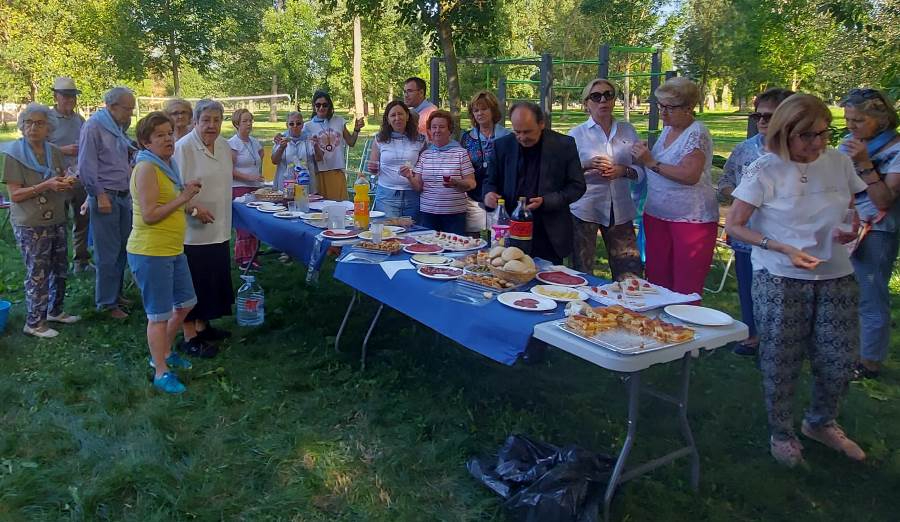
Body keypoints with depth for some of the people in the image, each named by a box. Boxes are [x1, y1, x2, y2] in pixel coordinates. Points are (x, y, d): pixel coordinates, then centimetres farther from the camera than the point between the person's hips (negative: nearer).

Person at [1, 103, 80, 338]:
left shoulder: (54, 152, 6)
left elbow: (62, 184, 18)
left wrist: (66, 182, -6)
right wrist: (46, 186, -27)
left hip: (57, 221, 6)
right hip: (31, 226, -6)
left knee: (60, 269, 14)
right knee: (37, 274, -1)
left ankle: (55, 311, 32)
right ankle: (34, 323, 12)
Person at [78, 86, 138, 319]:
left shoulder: (119, 128, 15)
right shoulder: (94, 126, -9)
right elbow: (87, 165, -14)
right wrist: (100, 195, -17)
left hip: (124, 195, 8)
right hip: (105, 196, -8)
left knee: (122, 248, 12)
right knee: (107, 252, -2)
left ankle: (115, 293, 25)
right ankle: (107, 302, 7)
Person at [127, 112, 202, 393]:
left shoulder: (166, 165, 12)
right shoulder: (146, 168, -17)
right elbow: (149, 215, -23)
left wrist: (189, 201, 7)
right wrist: (183, 198, -18)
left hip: (173, 249, 9)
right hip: (151, 253, -9)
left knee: (185, 303, 20)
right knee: (159, 315, 2)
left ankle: (163, 352, 39)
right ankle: (161, 373, 16)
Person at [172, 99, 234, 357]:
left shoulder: (224, 146, 9)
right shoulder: (183, 147, -14)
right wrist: (194, 207, -26)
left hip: (218, 229, 8)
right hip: (192, 230, -7)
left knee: (214, 279, 15)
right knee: (192, 283, 1)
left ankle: (202, 325, 32)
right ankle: (190, 337, 12)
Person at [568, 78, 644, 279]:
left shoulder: (628, 131, 10)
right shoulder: (576, 134, 3)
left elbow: (641, 171, 10)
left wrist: (623, 171, -10)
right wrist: (587, 166, -17)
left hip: (620, 210, 2)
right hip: (585, 209, -2)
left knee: (631, 274, 2)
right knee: (582, 274, 5)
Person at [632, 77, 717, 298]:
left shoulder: (697, 133, -12)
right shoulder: (667, 130, 13)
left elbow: (690, 175, -24)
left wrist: (651, 162, -22)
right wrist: (643, 155, 5)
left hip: (690, 219, -8)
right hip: (657, 214, 8)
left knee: (686, 290, -3)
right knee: (656, 281, 10)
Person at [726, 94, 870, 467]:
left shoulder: (839, 162, 2)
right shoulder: (764, 171, -11)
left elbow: (851, 209, 17)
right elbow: (734, 225, -10)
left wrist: (850, 228, -7)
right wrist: (784, 249, -19)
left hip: (835, 277, 4)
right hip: (779, 280, -4)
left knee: (839, 358, 9)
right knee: (781, 362, 6)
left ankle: (820, 423, 37)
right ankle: (781, 434, 29)